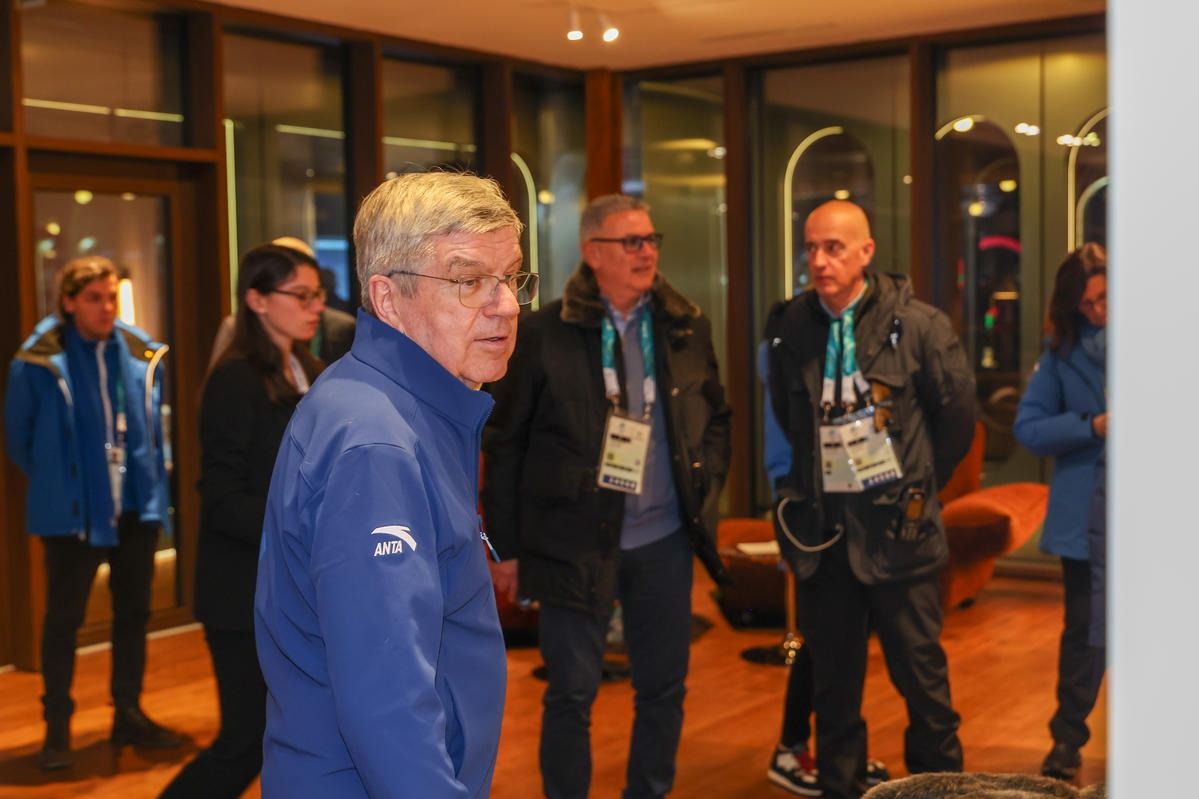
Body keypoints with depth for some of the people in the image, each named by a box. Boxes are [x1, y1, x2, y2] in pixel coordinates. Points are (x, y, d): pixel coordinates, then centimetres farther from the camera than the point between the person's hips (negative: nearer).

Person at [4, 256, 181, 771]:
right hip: (74, 513, -4)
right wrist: (56, 483, 5)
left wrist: (151, 480, 10)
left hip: (137, 509, 4)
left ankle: (128, 715, 28)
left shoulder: (142, 355, 0)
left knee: (133, 614, 14)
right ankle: (57, 729, 16)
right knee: (63, 620, 5)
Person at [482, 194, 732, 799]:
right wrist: (507, 546, -2)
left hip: (664, 542, 4)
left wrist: (705, 488, 4)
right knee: (572, 694, 5)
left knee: (664, 689, 12)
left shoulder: (687, 327, 5)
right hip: (574, 542, -3)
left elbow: (716, 418, 17)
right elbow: (504, 444, -3)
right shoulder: (543, 333, -6)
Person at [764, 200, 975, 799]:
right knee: (833, 681, 11)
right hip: (821, 529, 3)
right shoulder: (789, 328, 1)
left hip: (896, 526, -3)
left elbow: (957, 414, 3)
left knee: (921, 674, 5)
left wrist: (916, 484, 9)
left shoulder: (917, 324, -7)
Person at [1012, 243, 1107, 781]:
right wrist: (1091, 427, -15)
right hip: (1086, 516, 1)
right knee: (1084, 627, 9)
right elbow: (1027, 428, -2)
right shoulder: (1065, 350, 0)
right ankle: (1068, 740, 20)